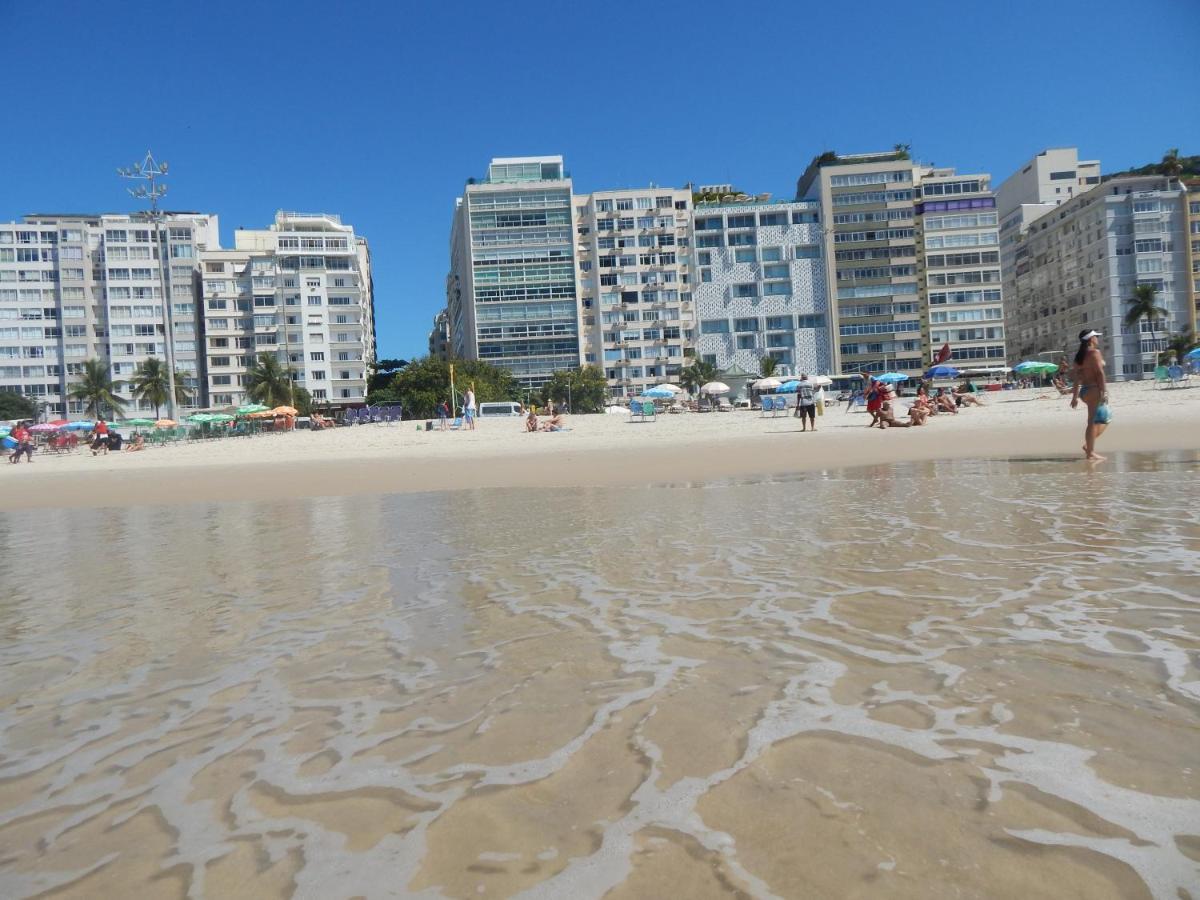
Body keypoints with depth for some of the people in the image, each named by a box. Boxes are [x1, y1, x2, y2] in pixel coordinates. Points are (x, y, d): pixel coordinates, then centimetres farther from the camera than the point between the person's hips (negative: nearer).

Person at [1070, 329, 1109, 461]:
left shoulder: (1079, 356, 16)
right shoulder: (1094, 352, -8)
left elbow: (1077, 377, 17)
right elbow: (1099, 372, -16)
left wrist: (1075, 396, 17)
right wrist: (1104, 391, -17)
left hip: (1084, 390, 9)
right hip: (1094, 390, -9)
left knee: (1105, 418, 17)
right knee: (1093, 421, -7)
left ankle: (1088, 445, 9)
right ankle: (1090, 453, -6)